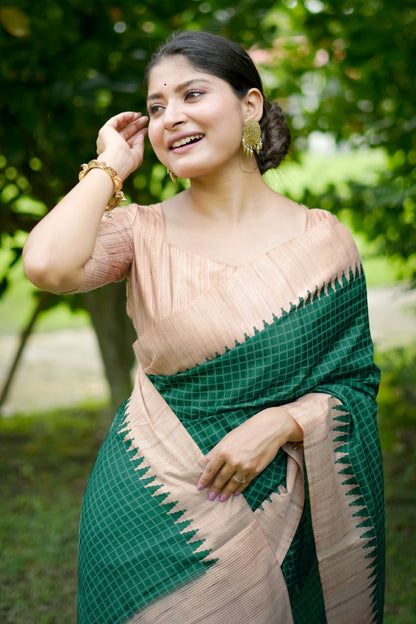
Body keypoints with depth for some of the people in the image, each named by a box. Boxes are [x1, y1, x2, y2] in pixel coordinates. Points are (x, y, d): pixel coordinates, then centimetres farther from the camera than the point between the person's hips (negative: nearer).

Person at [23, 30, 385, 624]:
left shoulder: (322, 240, -3)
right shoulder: (143, 231, -3)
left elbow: (354, 381, 0)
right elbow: (47, 264, -24)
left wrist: (279, 423, -18)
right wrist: (110, 168, -10)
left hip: (269, 516, 1)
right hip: (146, 515, 0)